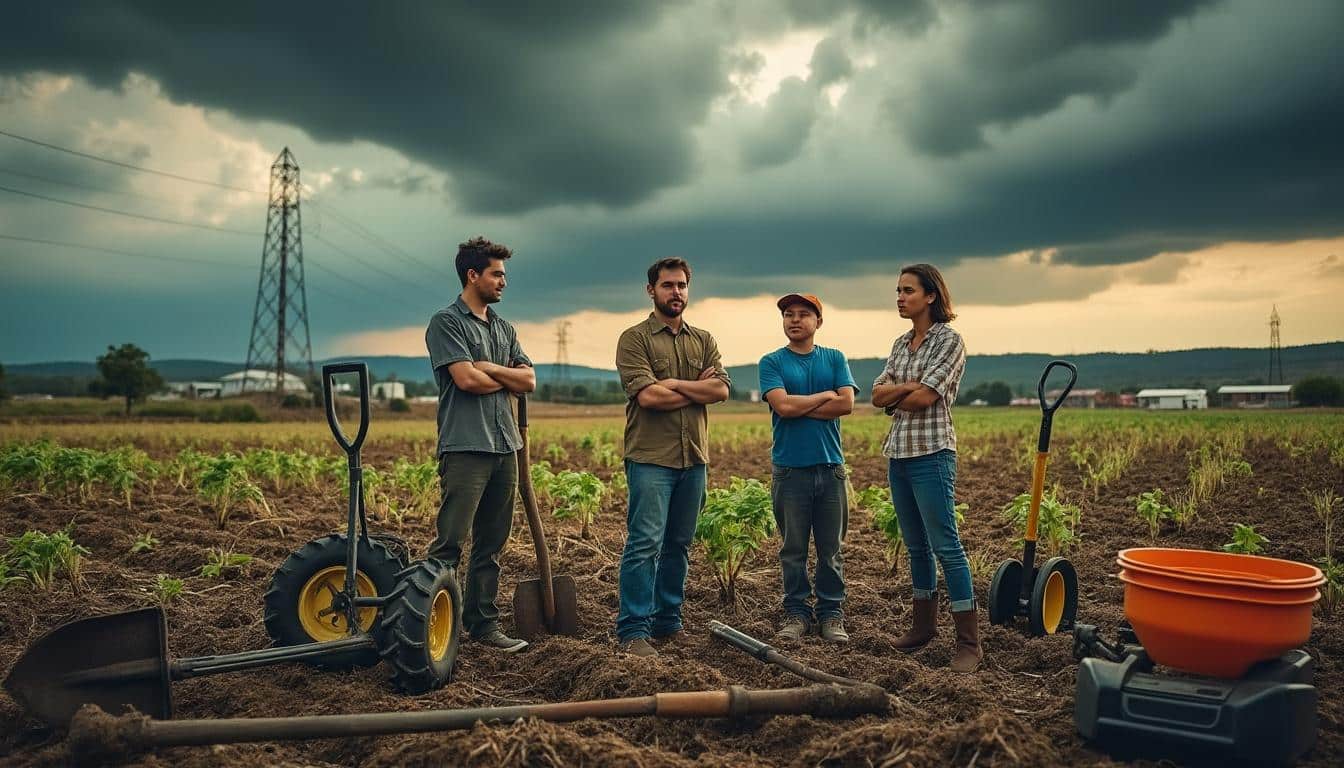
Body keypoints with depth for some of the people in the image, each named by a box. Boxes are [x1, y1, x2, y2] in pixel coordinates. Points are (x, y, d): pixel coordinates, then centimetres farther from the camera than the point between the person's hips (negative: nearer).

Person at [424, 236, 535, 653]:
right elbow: (466, 379, -16)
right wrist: (506, 379, 2)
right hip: (465, 447, -7)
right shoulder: (446, 322, -4)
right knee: (450, 544, -8)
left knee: (490, 545, 11)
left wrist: (487, 368, -5)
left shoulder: (503, 327, 19)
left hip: (505, 446, 7)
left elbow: (529, 379, 9)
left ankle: (483, 624, 18)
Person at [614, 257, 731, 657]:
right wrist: (698, 390, -4)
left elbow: (722, 388, -1)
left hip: (693, 458, 5)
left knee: (678, 545, 11)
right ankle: (633, 630, -4)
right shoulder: (634, 339, -1)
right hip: (651, 458, -5)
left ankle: (668, 621, 22)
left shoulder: (704, 341, 15)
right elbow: (647, 395, -15)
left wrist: (673, 384, -10)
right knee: (645, 543, -9)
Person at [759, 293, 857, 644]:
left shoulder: (835, 359, 10)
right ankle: (796, 612, 16)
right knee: (793, 548, 6)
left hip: (830, 466, 2)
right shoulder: (772, 362, 3)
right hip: (789, 467, -1)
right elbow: (783, 406, -13)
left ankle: (831, 614, 17)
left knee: (830, 548, 7)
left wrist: (799, 406, -8)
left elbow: (847, 404, -5)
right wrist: (824, 396, -3)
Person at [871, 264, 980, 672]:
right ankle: (923, 625, 25)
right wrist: (906, 387, -12)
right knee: (916, 546, 14)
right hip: (898, 453, 8)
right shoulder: (901, 343, 15)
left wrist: (893, 398, 0)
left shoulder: (949, 340, -7)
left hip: (931, 454, -7)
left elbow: (924, 397, -17)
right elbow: (877, 395, 6)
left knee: (946, 546, -7)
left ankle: (969, 642, -2)